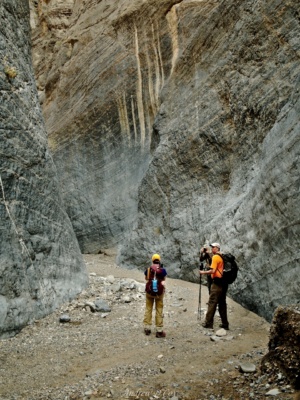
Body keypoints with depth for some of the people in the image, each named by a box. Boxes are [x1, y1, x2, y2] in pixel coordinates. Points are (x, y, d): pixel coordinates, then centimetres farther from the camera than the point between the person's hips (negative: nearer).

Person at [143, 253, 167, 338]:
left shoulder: (148, 269, -8)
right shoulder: (162, 270, -13)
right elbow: (164, 279, 3)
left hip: (149, 292, 1)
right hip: (159, 292, -1)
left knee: (148, 309, 17)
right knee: (159, 311, 7)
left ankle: (147, 328, 21)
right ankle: (159, 331, 9)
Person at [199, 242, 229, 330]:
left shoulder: (215, 257, -11)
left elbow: (213, 271, -18)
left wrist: (203, 272, -5)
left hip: (217, 283, -8)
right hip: (223, 282, 8)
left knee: (212, 303, -3)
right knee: (222, 303, 11)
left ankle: (208, 323, -1)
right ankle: (225, 324, 13)